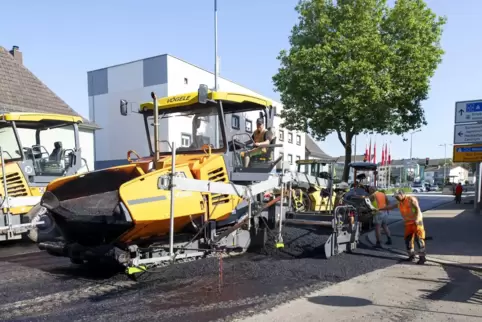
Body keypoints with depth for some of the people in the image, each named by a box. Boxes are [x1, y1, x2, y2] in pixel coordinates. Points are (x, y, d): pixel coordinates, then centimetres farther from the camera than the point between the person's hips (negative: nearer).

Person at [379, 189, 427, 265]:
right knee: (407, 239, 7)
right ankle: (411, 255, 20)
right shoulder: (399, 203, 13)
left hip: (417, 222, -7)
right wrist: (379, 209, 24)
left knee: (419, 238, -10)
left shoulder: (411, 199, -9)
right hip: (408, 223, 7)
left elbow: (417, 209, -17)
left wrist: (416, 219, -27)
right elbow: (390, 207, 23)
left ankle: (422, 257, -6)